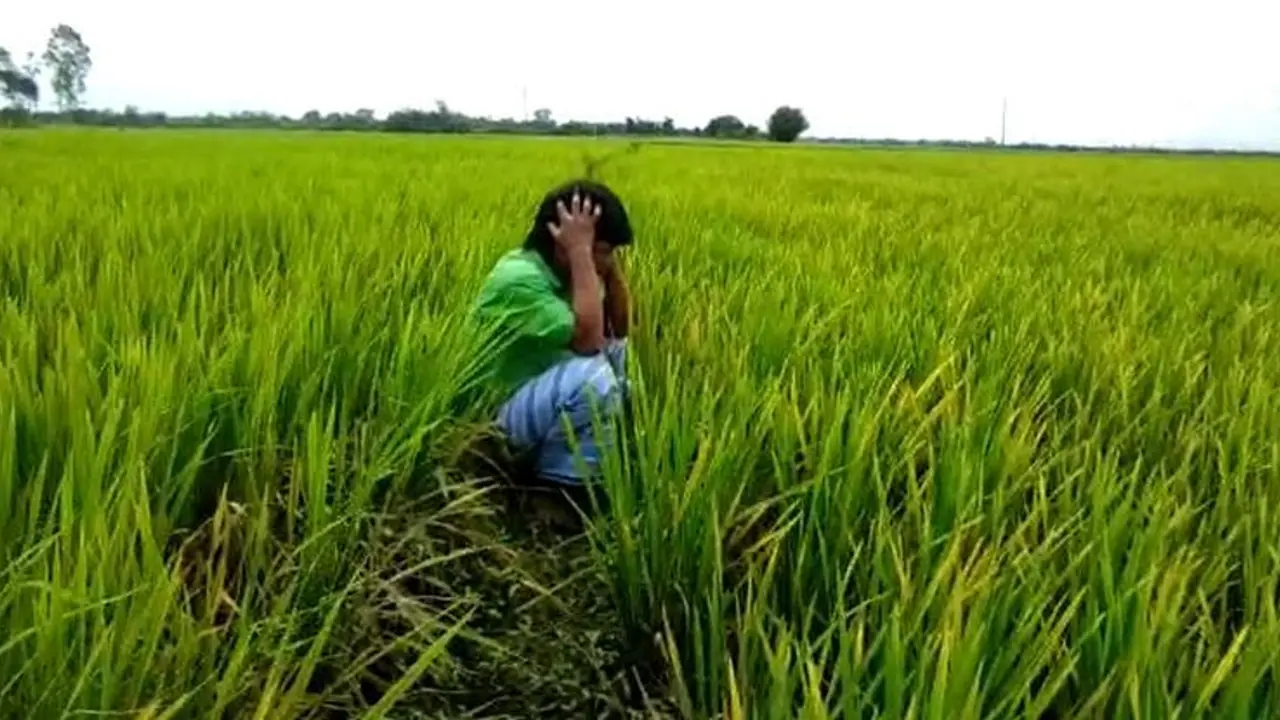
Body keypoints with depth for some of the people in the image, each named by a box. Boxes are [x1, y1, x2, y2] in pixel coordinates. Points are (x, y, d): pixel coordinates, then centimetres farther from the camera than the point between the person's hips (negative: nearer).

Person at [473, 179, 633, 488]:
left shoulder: (563, 270, 0)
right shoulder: (517, 278, -26)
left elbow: (621, 329, 1)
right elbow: (588, 340, -35)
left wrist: (610, 258, -9)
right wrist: (581, 250, -31)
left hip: (546, 395, 9)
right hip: (500, 412, -9)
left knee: (619, 348, 5)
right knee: (591, 372, -31)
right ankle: (561, 482, -11)